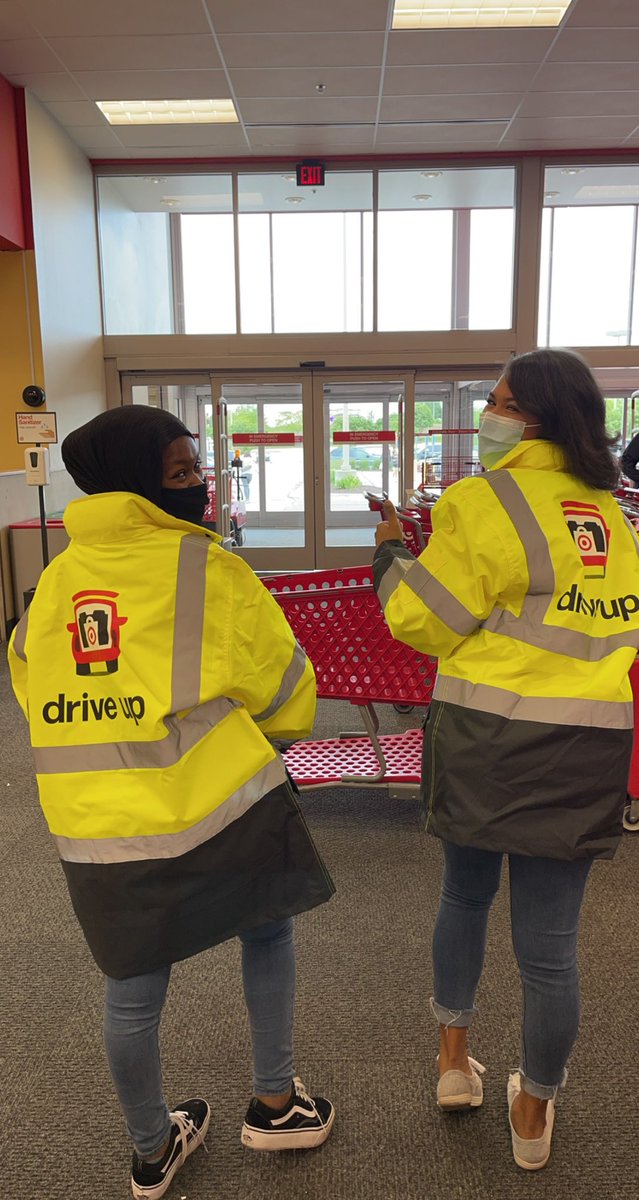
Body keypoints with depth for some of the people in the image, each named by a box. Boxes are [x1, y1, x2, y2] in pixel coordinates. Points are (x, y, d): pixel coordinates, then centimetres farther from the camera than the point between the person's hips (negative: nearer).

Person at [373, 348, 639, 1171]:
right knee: (549, 940, 13)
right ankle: (533, 1116, 33)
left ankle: (454, 1060, 39)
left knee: (465, 893, 23)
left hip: (488, 734, -3)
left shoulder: (483, 501, -10)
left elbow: (425, 619, -9)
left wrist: (389, 554, 6)